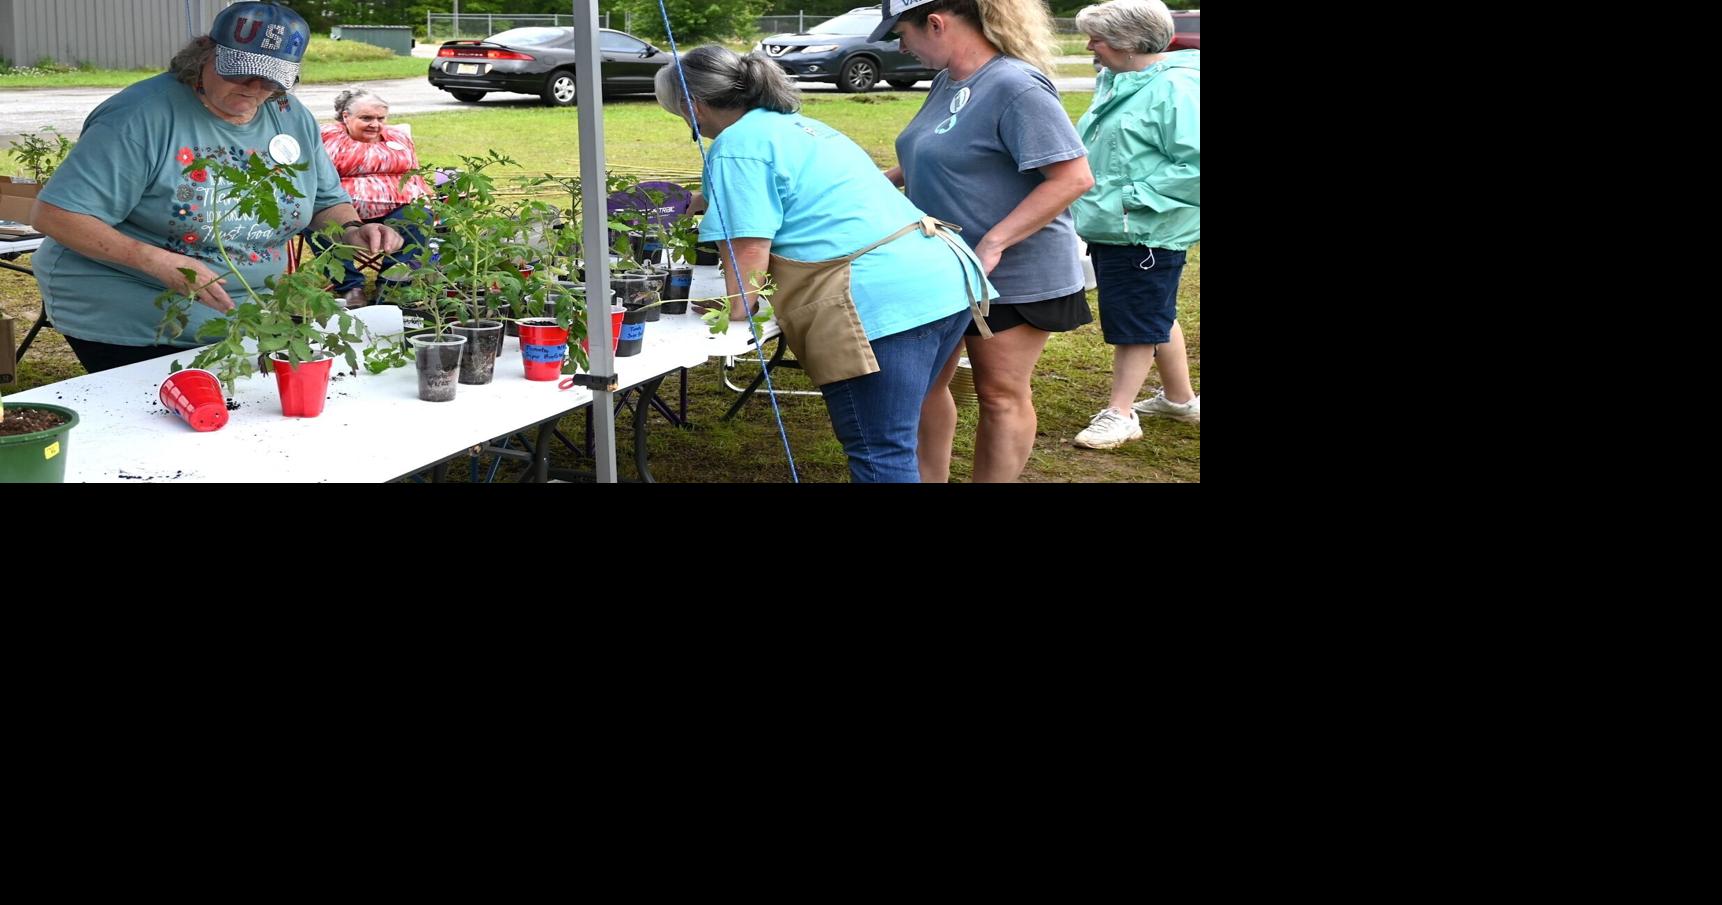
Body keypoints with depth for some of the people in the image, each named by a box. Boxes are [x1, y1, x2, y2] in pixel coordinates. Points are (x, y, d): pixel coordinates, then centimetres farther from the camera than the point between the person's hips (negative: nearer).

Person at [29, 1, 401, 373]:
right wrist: (157, 262, -32)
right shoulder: (143, 115, -18)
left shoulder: (293, 119, 2)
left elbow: (327, 202, 15)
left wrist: (352, 230, -10)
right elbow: (53, 215, -21)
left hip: (250, 325, 6)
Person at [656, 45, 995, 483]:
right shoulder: (797, 123, 25)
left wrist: (734, 310, 9)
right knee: (892, 444, 20)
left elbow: (746, 256, -9)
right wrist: (708, 200, 59)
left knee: (880, 457, -4)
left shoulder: (737, 145, -4)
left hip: (882, 301, -10)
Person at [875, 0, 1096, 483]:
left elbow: (1074, 176, -25)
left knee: (1001, 396, 6)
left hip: (1013, 276, -9)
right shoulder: (947, 81, 5)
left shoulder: (1016, 86, -22)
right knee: (925, 384, 14)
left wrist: (992, 244, -28)